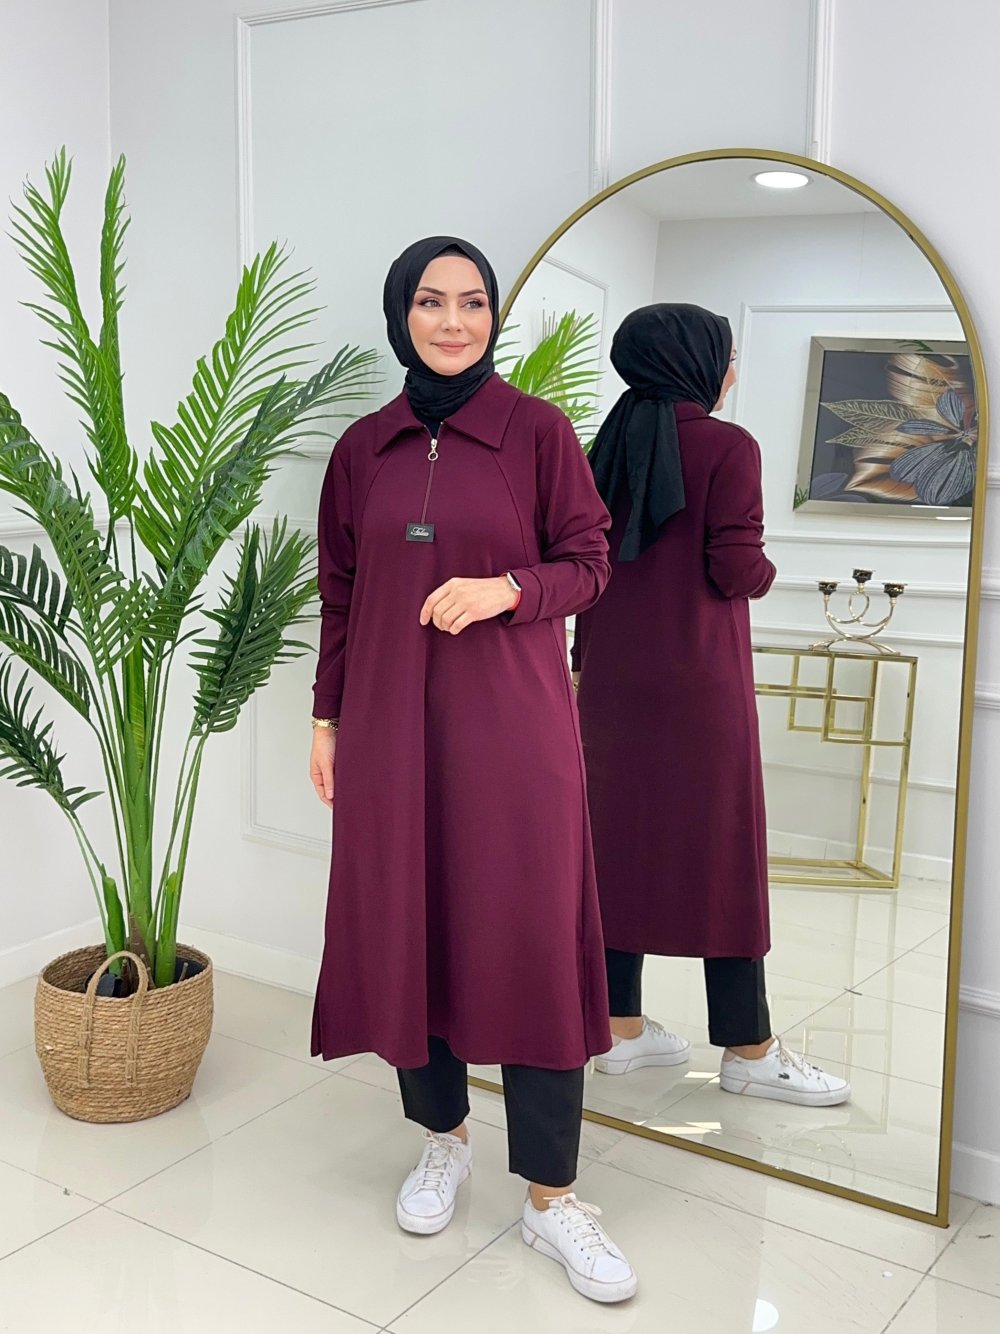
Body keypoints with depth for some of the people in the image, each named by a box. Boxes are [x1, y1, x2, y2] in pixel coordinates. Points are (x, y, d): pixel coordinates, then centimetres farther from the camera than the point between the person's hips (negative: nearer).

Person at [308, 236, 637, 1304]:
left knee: (531, 935, -2)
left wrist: (507, 589, -18)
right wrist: (326, 716, 10)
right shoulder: (364, 446, 8)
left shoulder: (538, 430, -1)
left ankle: (551, 1196, 11)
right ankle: (441, 1135, 31)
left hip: (512, 720, -3)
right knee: (403, 924, 8)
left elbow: (588, 564, 1)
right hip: (390, 721, 3)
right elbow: (340, 594, 12)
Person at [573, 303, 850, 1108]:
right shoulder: (729, 446, -10)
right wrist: (766, 570, 7)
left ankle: (622, 1028, 18)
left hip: (614, 675, 6)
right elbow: (737, 572, -15)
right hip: (698, 678, -6)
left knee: (621, 838, 11)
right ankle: (747, 1049, 10)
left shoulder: (615, 443, 9)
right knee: (722, 850, 1)